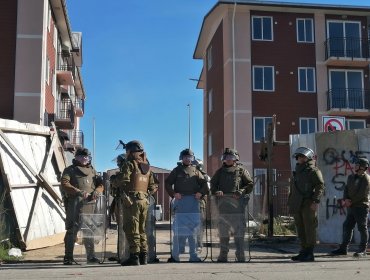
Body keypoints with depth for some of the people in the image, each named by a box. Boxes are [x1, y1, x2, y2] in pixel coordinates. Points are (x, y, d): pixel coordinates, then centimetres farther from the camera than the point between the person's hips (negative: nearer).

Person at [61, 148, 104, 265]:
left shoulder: (92, 171, 23)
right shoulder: (70, 170, 7)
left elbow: (100, 184, 19)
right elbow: (64, 184, -7)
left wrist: (97, 191, -4)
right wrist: (78, 192, -20)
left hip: (88, 204, 4)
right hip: (74, 205, -4)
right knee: (72, 230, -4)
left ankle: (91, 256, 14)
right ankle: (68, 257, 1)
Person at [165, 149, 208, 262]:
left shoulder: (196, 171, 18)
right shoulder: (177, 170, 11)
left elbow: (204, 184, 15)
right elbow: (167, 183, 6)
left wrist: (200, 193, -3)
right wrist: (173, 194, -8)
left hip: (193, 202, 3)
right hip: (180, 201, -3)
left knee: (193, 228, 4)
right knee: (179, 228, -7)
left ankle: (193, 256, 10)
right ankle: (175, 255, -3)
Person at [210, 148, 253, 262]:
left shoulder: (241, 170, 9)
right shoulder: (220, 171, 17)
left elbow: (250, 184, 6)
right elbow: (213, 184, 18)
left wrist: (241, 192, -10)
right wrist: (216, 191, -3)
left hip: (237, 202, -3)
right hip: (223, 202, 3)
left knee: (239, 229, -5)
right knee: (223, 229, 5)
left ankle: (240, 255, 0)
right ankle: (223, 255, 11)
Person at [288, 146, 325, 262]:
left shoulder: (314, 171, -2)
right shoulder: (296, 172, 23)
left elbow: (320, 186, -11)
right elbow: (292, 189, 26)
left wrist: (315, 201, -21)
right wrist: (290, 204, 19)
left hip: (308, 205, -8)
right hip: (297, 205, 8)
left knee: (309, 228, -6)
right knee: (300, 229, 9)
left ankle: (309, 254, -3)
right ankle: (303, 251, 16)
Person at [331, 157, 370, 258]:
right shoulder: (351, 177, 14)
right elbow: (346, 189, 9)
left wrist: (350, 202, -12)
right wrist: (346, 199, -9)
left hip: (361, 207, -7)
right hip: (351, 207, 7)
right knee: (347, 226, 8)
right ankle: (343, 248, 15)